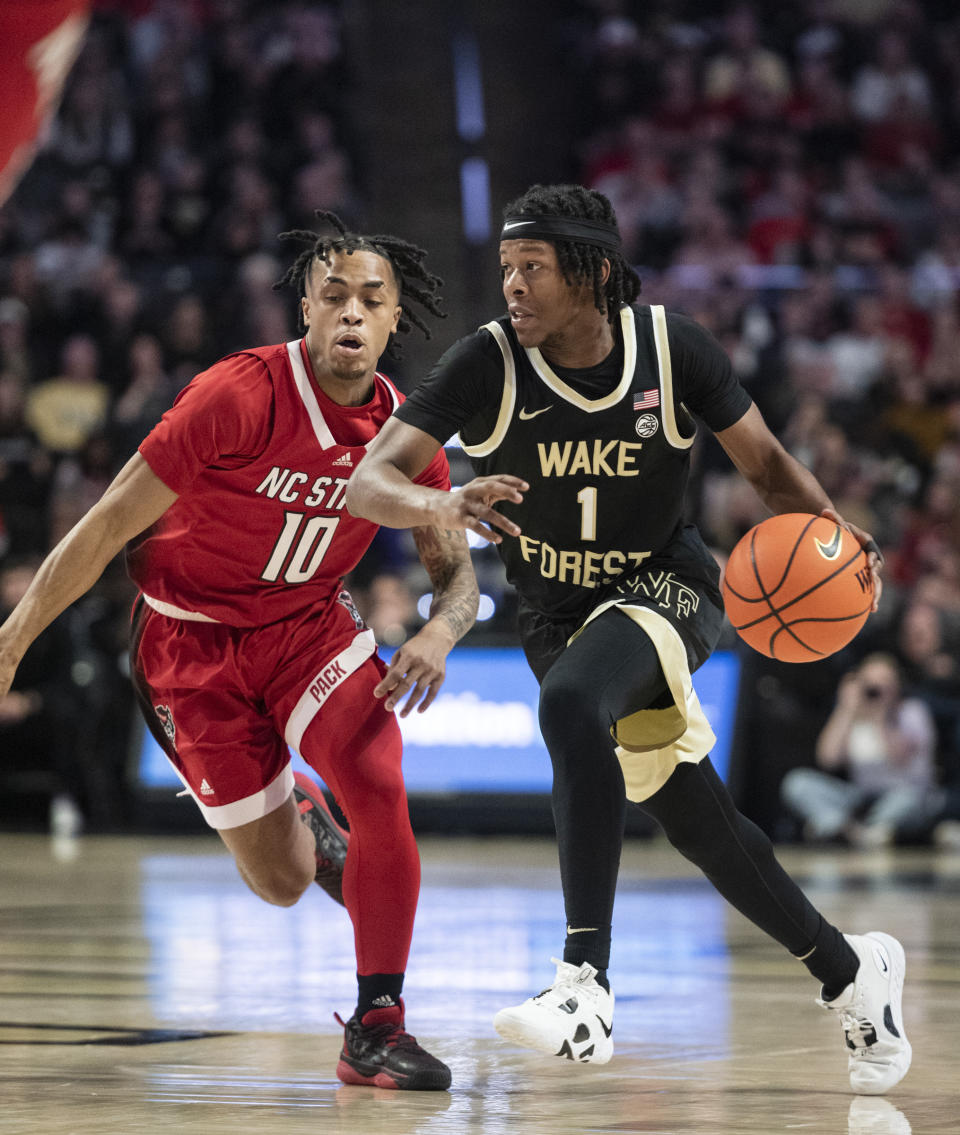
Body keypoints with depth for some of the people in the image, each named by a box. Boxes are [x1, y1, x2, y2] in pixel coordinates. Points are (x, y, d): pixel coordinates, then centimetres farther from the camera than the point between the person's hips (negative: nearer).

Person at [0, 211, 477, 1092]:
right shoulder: (240, 397, -24)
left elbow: (455, 569, 2)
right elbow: (111, 525, -17)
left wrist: (439, 633, -22)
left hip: (311, 624, 3)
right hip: (192, 638, -3)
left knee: (381, 789, -25)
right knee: (281, 883, 0)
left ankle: (376, 1029, -12)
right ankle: (299, 820, 40)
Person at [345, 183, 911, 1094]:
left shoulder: (669, 346, -15)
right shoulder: (487, 363, -16)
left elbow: (764, 461, -2)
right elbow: (368, 482, -23)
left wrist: (829, 528, -22)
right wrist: (442, 505, -46)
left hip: (665, 588, -3)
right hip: (558, 616, 3)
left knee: (571, 704, -36)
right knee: (701, 830, 10)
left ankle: (587, 987, -40)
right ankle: (852, 974, 35)